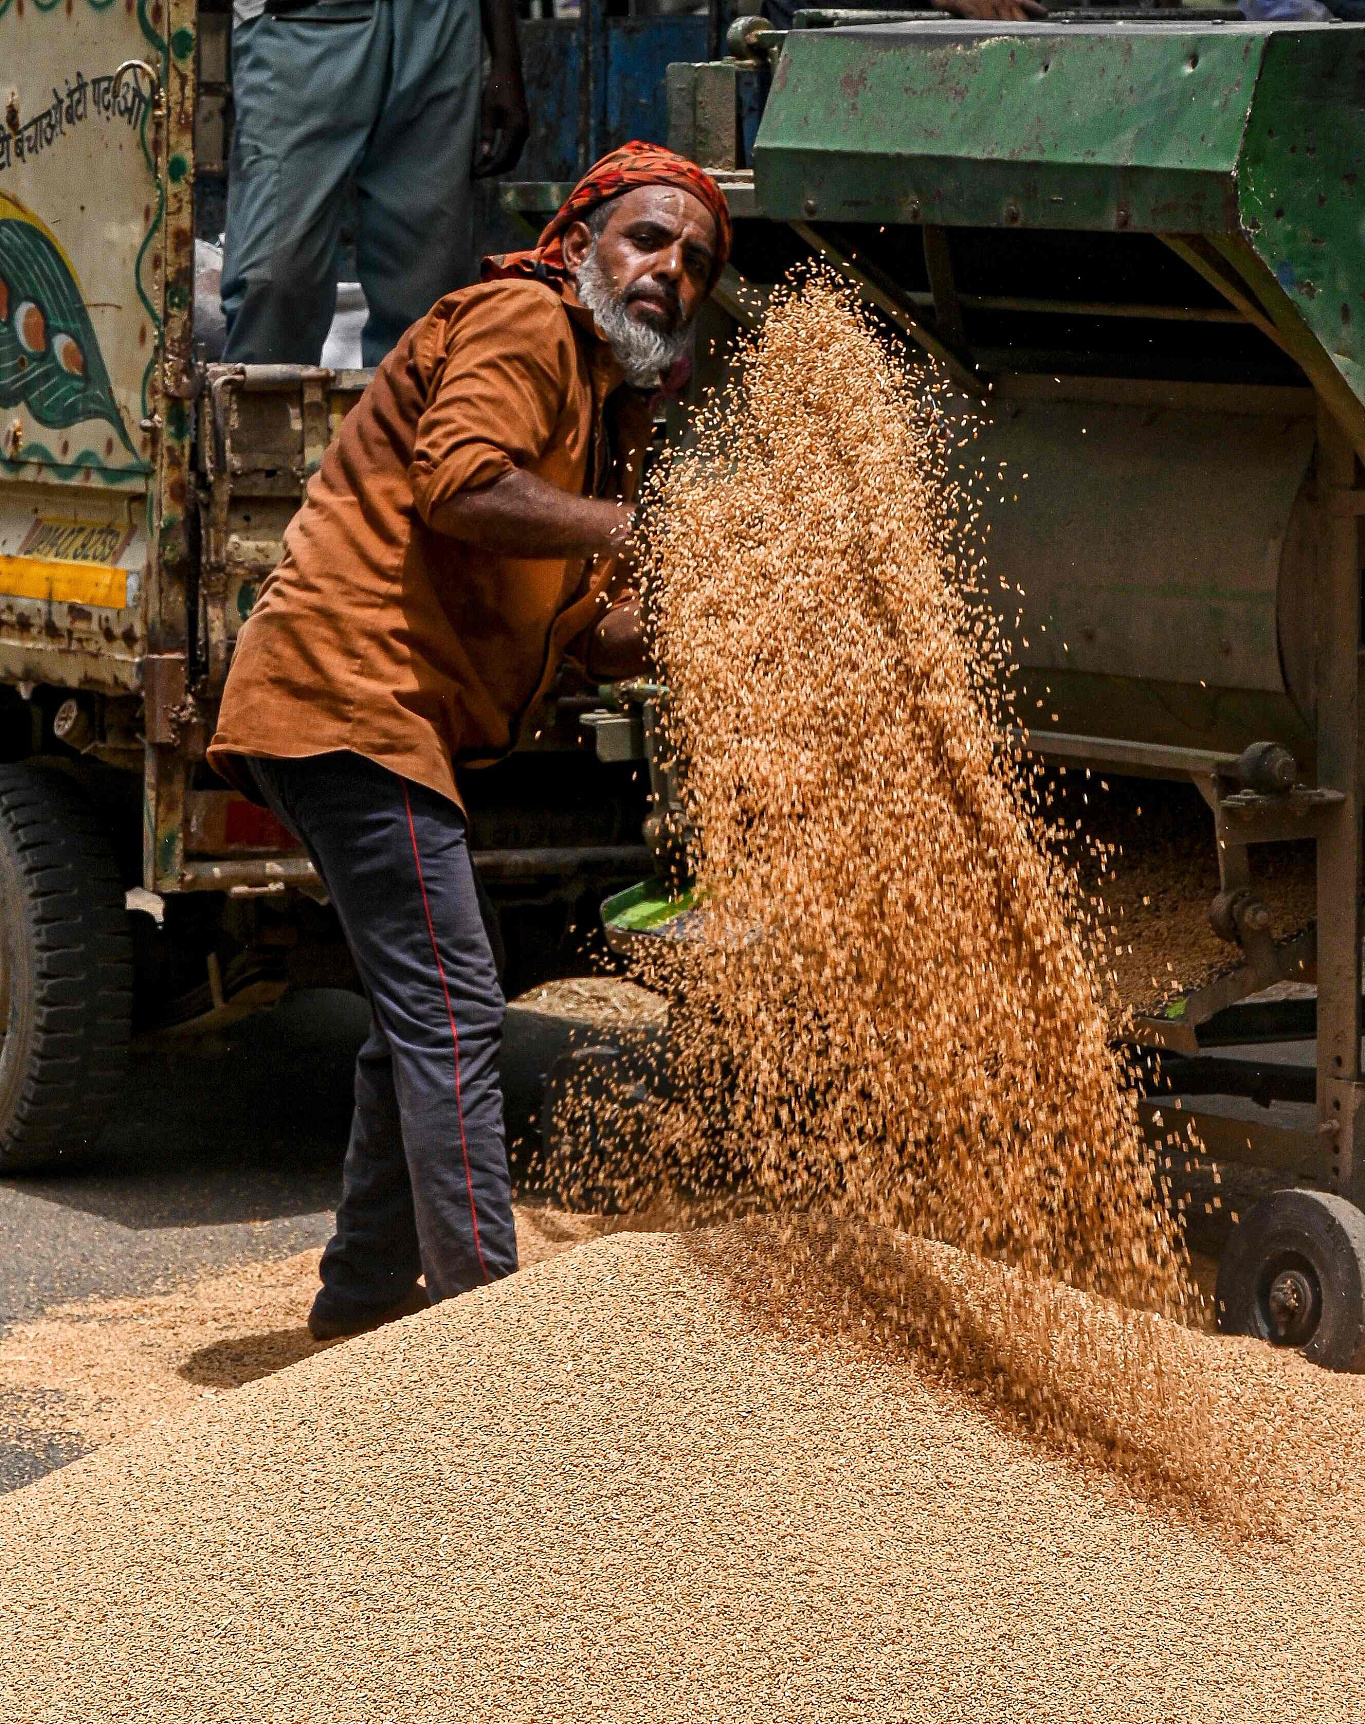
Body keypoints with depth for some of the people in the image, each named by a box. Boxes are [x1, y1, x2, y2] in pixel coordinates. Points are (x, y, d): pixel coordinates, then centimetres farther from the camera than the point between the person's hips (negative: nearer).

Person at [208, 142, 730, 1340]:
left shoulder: (608, 412, 24)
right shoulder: (524, 323, -5)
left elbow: (600, 637, 16)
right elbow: (462, 484, -23)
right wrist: (643, 529, -17)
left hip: (385, 721, 11)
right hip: (351, 694, -11)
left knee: (423, 1013, 17)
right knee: (451, 1011, -13)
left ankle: (366, 1290, 27)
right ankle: (484, 1309, -14)